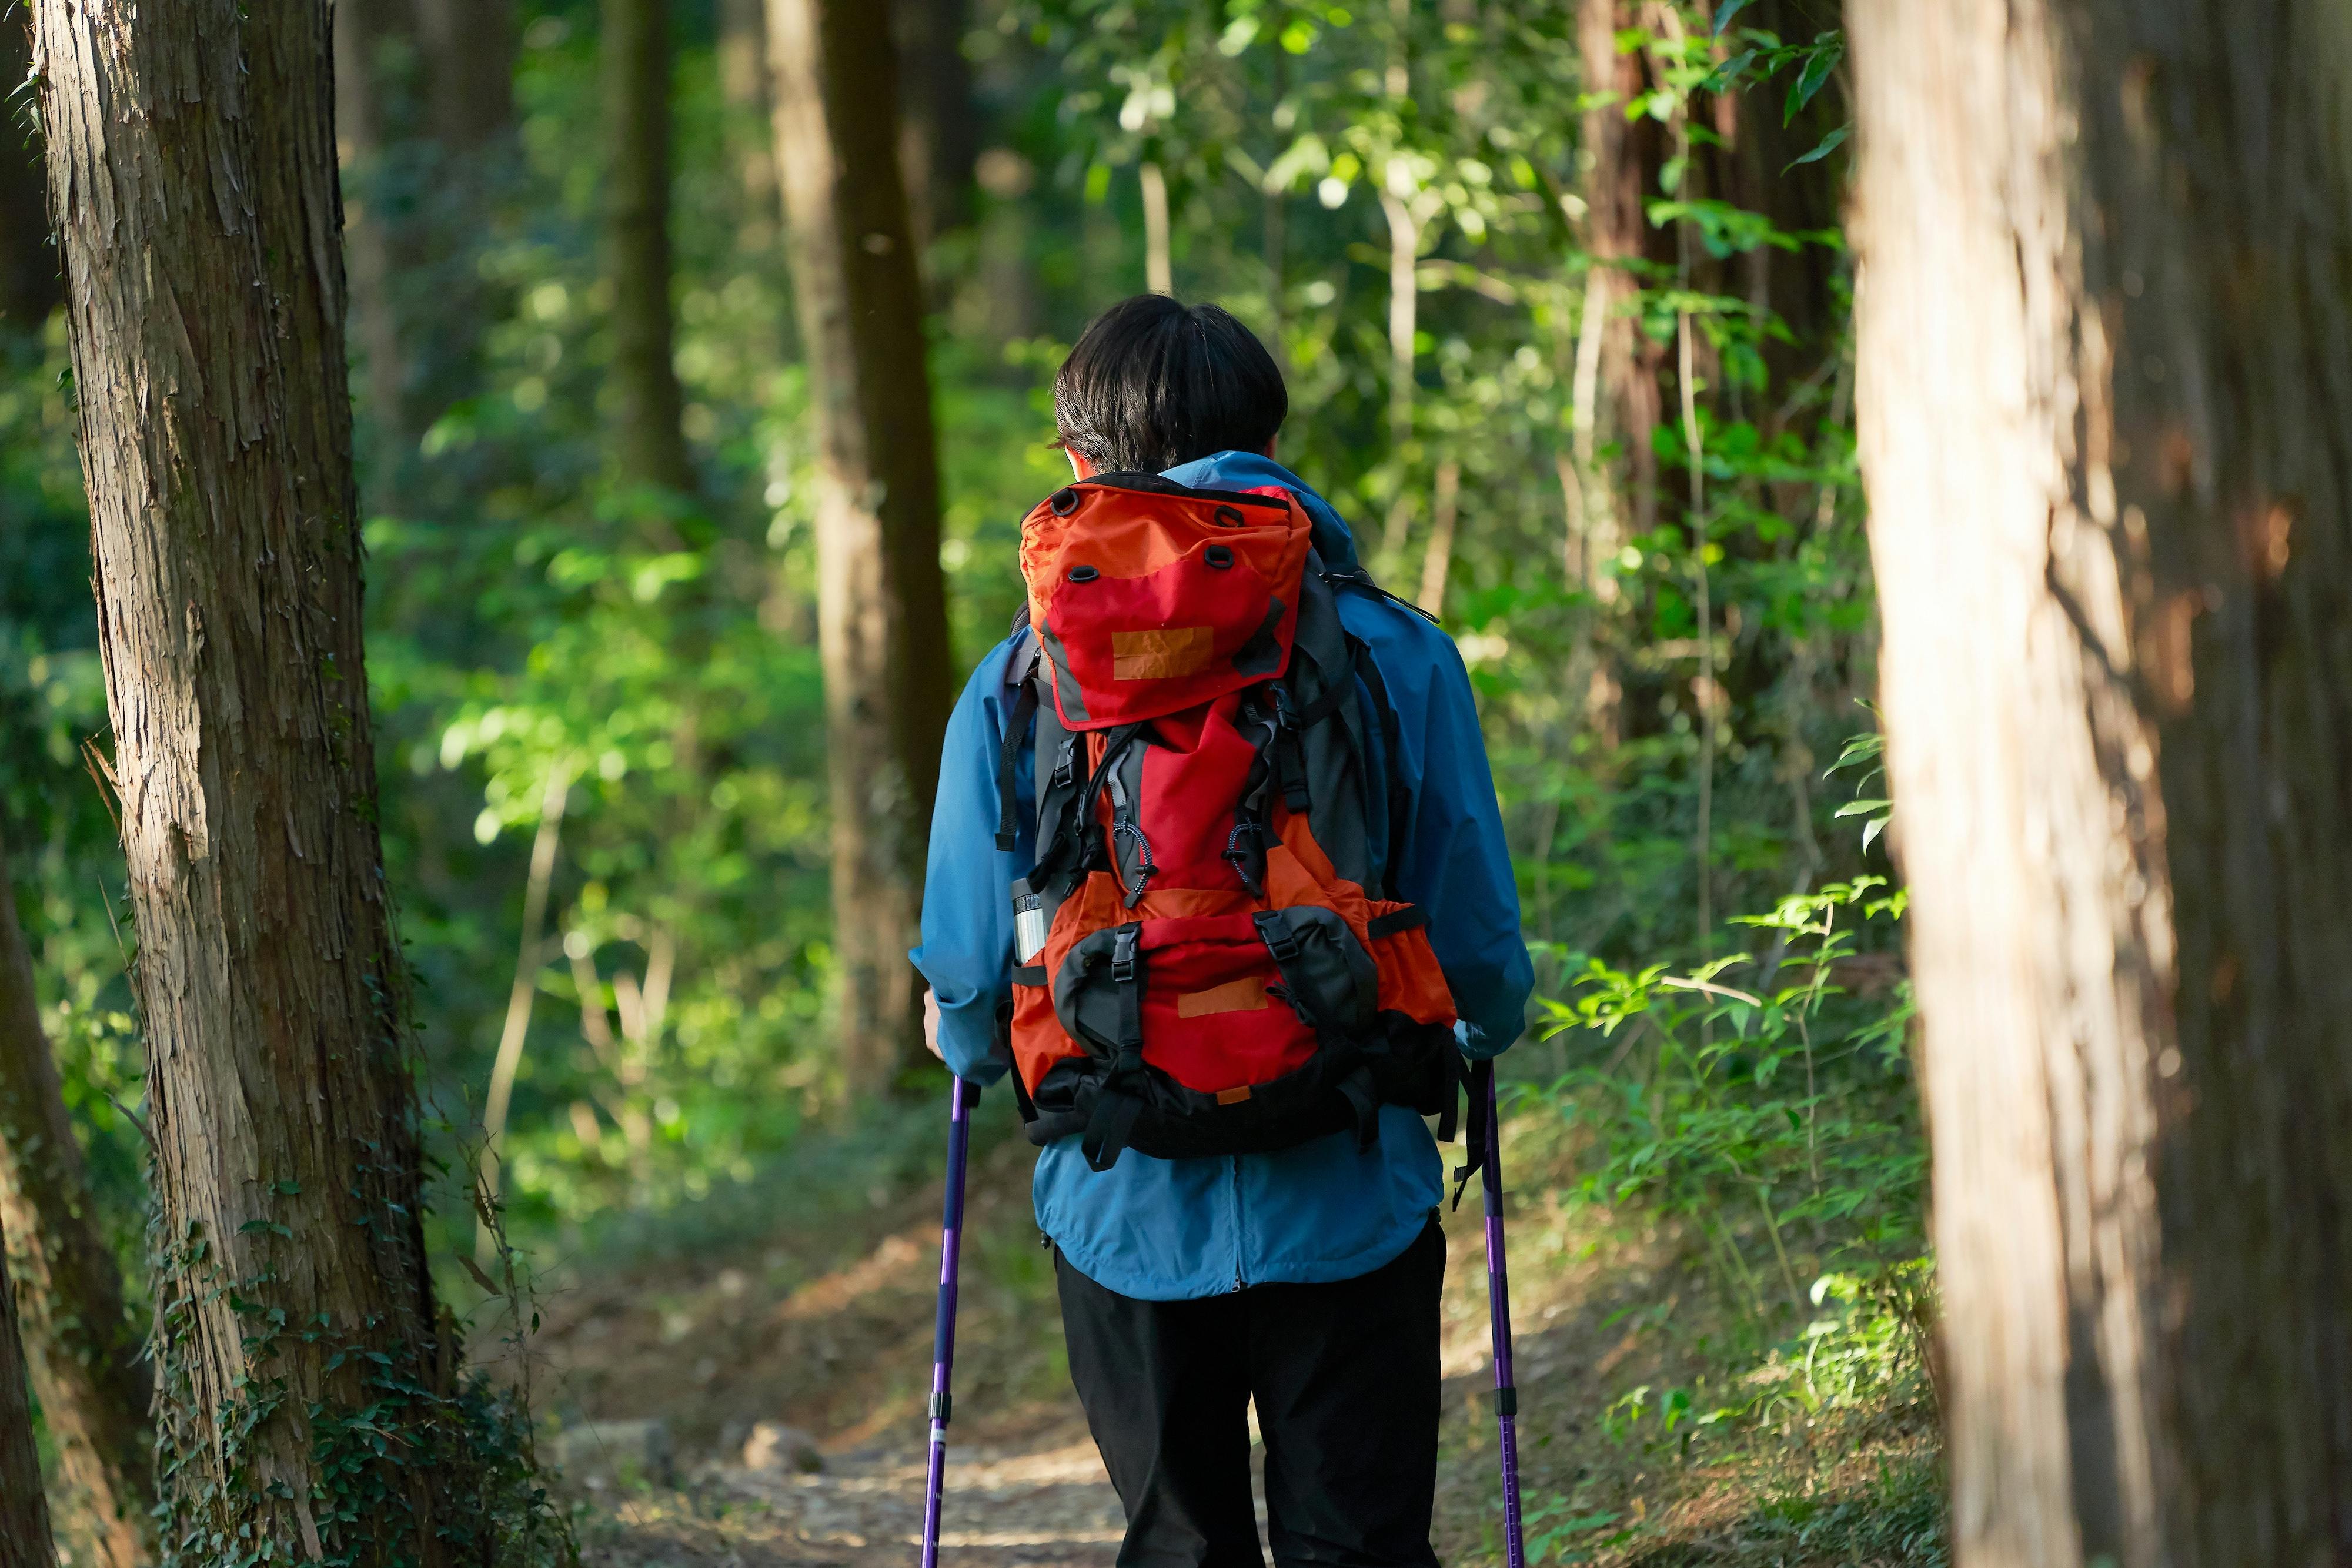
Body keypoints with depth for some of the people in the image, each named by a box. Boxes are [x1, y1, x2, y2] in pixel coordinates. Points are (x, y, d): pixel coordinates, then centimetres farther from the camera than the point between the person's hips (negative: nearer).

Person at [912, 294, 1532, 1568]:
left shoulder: (1016, 684, -5)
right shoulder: (1396, 655, -4)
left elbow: (971, 970, -2)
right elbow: (1479, 942, 0)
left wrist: (971, 1040, 22)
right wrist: (1477, 1031, 23)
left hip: (1129, 1209, 1)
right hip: (1348, 1197, -1)